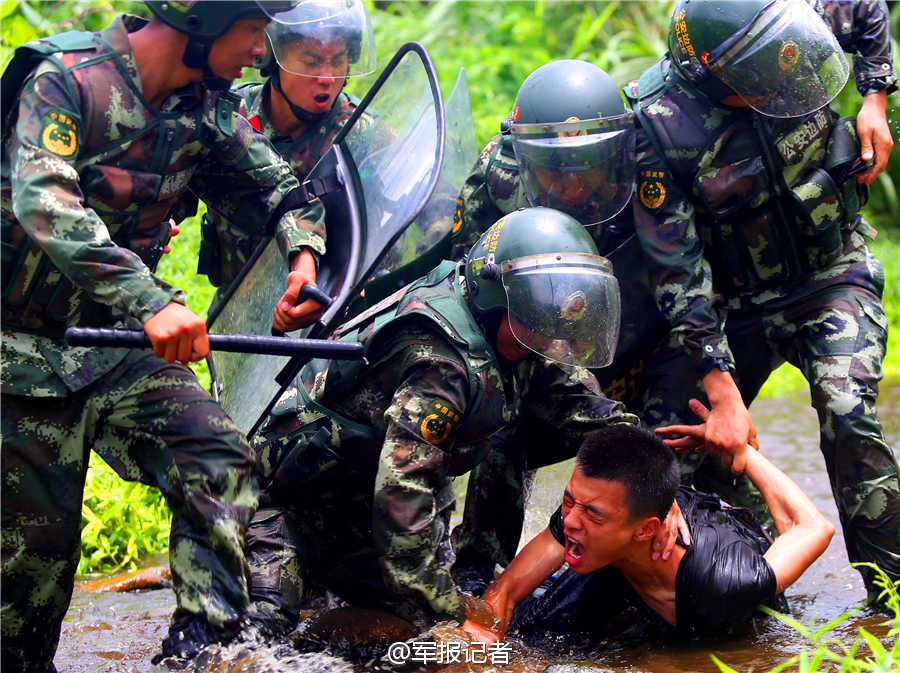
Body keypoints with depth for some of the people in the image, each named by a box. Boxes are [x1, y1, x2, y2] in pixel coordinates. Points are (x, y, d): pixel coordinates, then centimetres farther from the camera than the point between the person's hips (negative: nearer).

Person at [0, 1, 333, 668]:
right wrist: (152, 302, -44)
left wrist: (304, 250, -8)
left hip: (126, 338, 5)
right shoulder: (65, 78, -19)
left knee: (222, 464, -14)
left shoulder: (207, 108, 1)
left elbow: (277, 185, 16)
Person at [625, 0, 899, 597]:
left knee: (848, 415, -23)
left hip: (831, 278, 0)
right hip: (733, 304, 0)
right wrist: (725, 398, -26)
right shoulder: (660, 129, -23)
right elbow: (680, 275, -23)